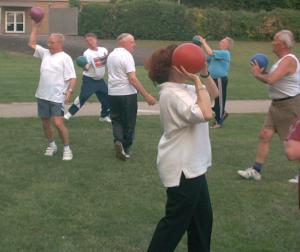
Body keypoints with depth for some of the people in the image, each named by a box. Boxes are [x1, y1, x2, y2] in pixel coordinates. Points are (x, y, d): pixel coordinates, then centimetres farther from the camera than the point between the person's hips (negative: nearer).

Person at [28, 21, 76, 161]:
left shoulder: (65, 58, -10)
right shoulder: (45, 53, 10)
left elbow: (72, 77, -15)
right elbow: (31, 44, 17)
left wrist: (70, 91, -30)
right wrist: (35, 27, 12)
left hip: (57, 97, -7)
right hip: (42, 96, 7)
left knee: (58, 123, -13)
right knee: (45, 122, 14)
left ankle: (67, 149, -1)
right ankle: (52, 145, 30)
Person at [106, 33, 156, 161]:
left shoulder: (111, 55, 10)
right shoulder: (126, 56, -16)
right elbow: (132, 78, -23)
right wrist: (146, 95, -24)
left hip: (112, 93, 6)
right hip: (127, 94, -6)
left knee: (116, 120, 14)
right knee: (128, 122, 6)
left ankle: (118, 141, -9)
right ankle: (125, 148, 10)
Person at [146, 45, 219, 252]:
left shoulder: (183, 89, 7)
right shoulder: (172, 94, -22)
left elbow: (214, 94, 19)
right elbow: (206, 114, -32)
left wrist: (204, 73, 2)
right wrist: (196, 80, -24)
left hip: (192, 165, 10)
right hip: (182, 168, -10)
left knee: (202, 217, 20)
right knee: (176, 221, 0)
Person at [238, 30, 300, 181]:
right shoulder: (282, 60, 12)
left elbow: (270, 80, -31)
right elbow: (275, 80, 20)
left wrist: (257, 74, -13)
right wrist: (262, 72, 3)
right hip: (277, 105, 10)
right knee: (265, 135, 6)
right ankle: (256, 170, 11)